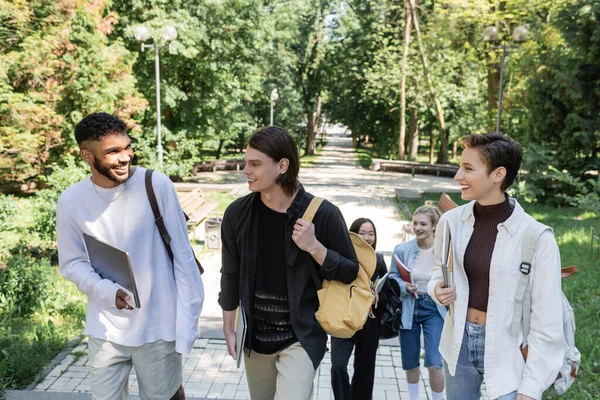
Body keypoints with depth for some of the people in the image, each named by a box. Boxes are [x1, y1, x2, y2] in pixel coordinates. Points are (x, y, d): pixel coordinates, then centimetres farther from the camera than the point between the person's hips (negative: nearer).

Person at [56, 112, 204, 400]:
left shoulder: (157, 186, -14)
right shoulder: (71, 201, -6)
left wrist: (186, 323, -12)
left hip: (158, 326, -2)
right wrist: (107, 292, -17)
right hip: (105, 329, 2)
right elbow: (71, 262, 3)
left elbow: (183, 256, -11)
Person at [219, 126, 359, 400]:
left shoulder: (322, 214, -15)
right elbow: (231, 275, 4)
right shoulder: (237, 213, -6)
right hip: (254, 336, 4)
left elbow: (351, 273, -7)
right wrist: (229, 329, 8)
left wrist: (314, 247, -23)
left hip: (302, 336, -3)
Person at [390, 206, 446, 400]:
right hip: (408, 308, 2)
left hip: (434, 308, -2)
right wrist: (405, 286, -18)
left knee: (434, 364, -9)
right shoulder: (402, 250, -9)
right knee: (410, 363, 16)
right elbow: (392, 278, 0)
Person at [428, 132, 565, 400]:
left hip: (506, 353, -4)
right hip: (458, 343, 4)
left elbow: (547, 323, -12)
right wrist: (436, 288, -8)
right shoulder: (451, 220, -5)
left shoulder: (537, 239, -17)